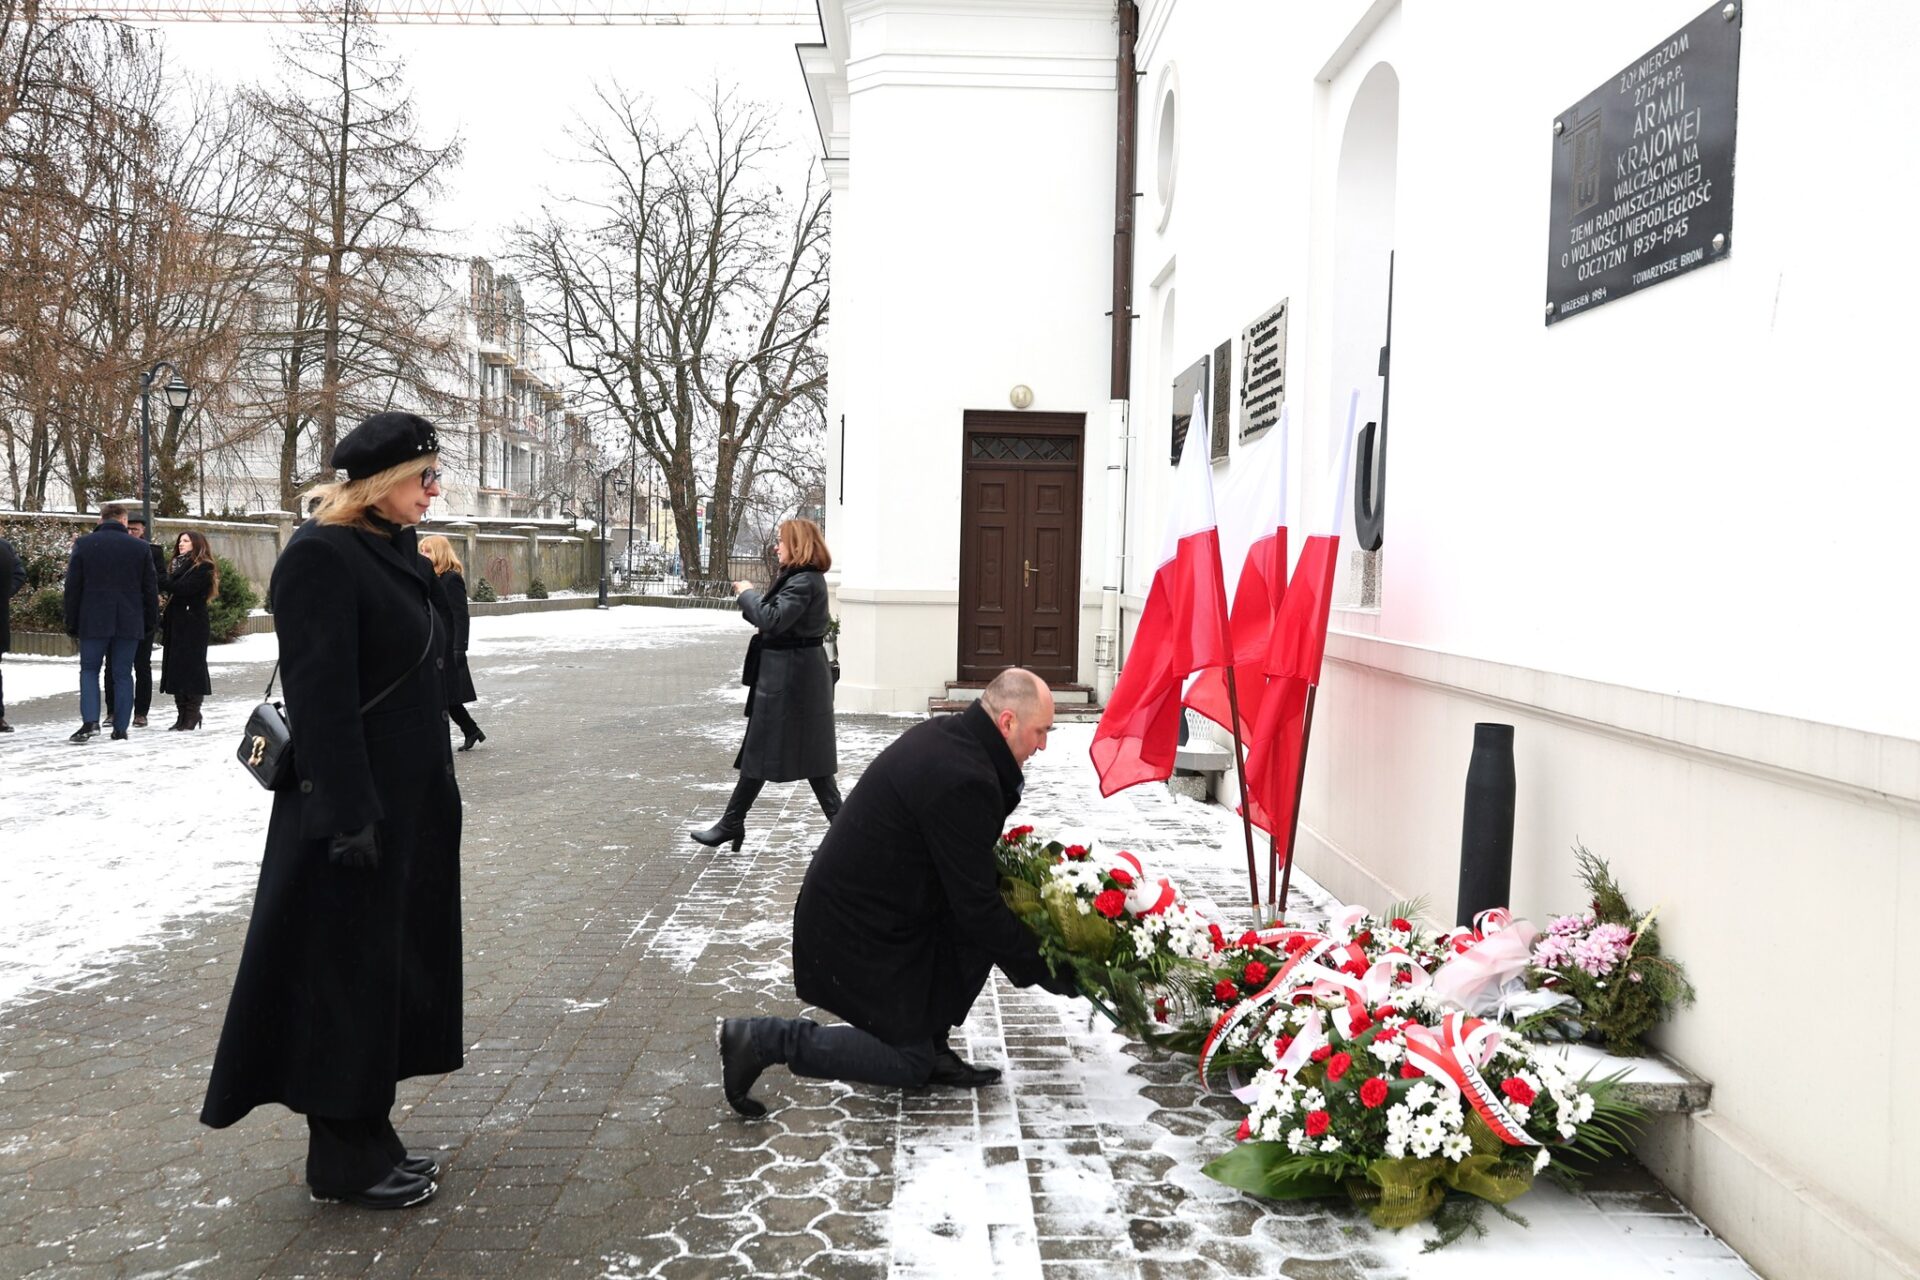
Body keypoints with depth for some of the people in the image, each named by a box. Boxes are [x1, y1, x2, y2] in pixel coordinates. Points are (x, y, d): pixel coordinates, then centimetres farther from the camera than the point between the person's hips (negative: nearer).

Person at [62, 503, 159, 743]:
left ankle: (90, 721, -8)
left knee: (89, 670, 10)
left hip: (93, 622, -1)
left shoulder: (84, 544, 0)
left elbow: (72, 587, 1)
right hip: (129, 623, 1)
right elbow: (151, 588, 3)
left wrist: (72, 623, 8)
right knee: (122, 674, 5)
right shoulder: (140, 547, 1)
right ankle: (120, 730, 4)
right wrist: (151, 621, 12)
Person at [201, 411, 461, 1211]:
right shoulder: (322, 557, -16)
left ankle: (369, 1135, 27)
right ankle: (342, 1158, 16)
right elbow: (321, 696, -21)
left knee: (391, 962, 15)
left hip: (407, 800, 9)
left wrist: (430, 794, 18)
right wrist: (348, 814, -23)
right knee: (346, 970, 2)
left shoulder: (395, 554, 11)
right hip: (353, 808, -9)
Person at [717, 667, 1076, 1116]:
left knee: (995, 923, 6)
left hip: (848, 904, 9)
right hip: (856, 931, -9)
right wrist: (1045, 969, -11)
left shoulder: (945, 735, 2)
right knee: (910, 1064, 4)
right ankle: (762, 1039, 1)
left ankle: (931, 1045, 13)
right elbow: (976, 908, -21)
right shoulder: (963, 780, -28)